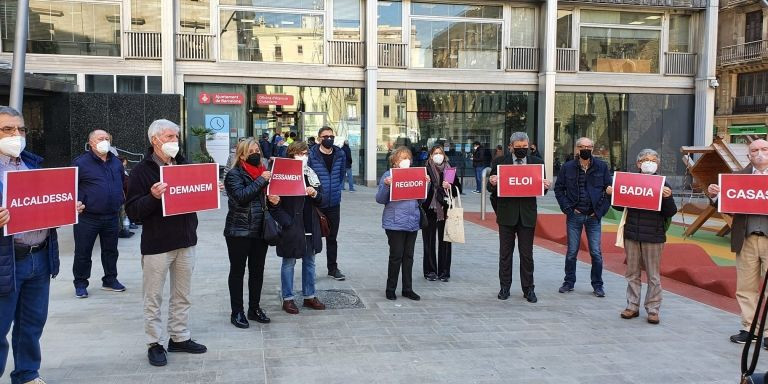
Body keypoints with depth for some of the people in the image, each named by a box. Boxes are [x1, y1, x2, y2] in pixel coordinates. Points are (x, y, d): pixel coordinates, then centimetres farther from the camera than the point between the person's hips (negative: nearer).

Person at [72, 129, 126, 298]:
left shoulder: (116, 162, 11)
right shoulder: (81, 162, -7)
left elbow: (123, 182, 25)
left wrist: (122, 199, 14)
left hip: (112, 217, 5)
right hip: (87, 217, -5)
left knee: (111, 251, 14)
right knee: (83, 252, 4)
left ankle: (110, 280, 28)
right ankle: (80, 284, 17)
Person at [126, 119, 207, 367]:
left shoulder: (183, 165, 11)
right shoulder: (142, 170, -7)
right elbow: (133, 211, -12)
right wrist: (153, 197, -28)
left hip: (185, 241, 5)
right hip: (156, 244, -5)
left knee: (182, 296, 13)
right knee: (153, 298, 4)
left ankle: (180, 337, 25)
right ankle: (154, 344, 16)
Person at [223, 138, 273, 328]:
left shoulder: (264, 172, 10)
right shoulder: (234, 175, -7)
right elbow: (241, 196, -23)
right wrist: (261, 180, -22)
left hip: (260, 230, 6)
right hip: (239, 231, -5)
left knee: (257, 271, 12)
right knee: (237, 271, 6)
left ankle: (254, 308, 26)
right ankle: (236, 312, 15)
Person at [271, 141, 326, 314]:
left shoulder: (311, 175, 9)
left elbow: (321, 201, 11)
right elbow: (276, 201, -12)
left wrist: (314, 194, -9)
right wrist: (285, 221, -24)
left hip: (310, 226, 6)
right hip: (292, 227, -6)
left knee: (309, 261, 15)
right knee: (289, 262, 5)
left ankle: (309, 296, 27)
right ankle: (287, 299, 16)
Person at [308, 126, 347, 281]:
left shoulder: (340, 155, 4)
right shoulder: (312, 155, -10)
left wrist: (338, 190, 9)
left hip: (334, 203, 4)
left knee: (332, 237, 14)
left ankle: (333, 268, 25)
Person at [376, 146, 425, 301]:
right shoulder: (388, 175, -3)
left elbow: (420, 200, 14)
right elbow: (380, 199, -6)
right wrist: (386, 185, -22)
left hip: (412, 222, 5)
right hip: (395, 223, -5)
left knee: (408, 256, 11)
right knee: (396, 256, -1)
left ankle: (407, 289, 20)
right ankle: (390, 289, 13)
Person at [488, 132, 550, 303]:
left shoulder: (537, 162, 5)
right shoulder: (499, 162, 1)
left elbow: (541, 188, 7)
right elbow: (491, 188, 2)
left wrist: (546, 186, -15)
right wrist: (492, 183, -20)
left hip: (527, 215, 0)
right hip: (506, 214, 0)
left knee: (527, 254, 6)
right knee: (505, 253, 8)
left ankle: (528, 289, 16)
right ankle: (504, 287, 18)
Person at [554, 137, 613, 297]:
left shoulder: (602, 166, 1)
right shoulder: (567, 167, 0)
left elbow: (609, 189, 3)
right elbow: (558, 189, 4)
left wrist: (601, 210, -5)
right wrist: (567, 208, -5)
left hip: (593, 217, 0)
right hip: (574, 216, 0)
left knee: (596, 253, 2)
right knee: (571, 252, 7)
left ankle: (597, 285, 16)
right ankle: (569, 282, 21)